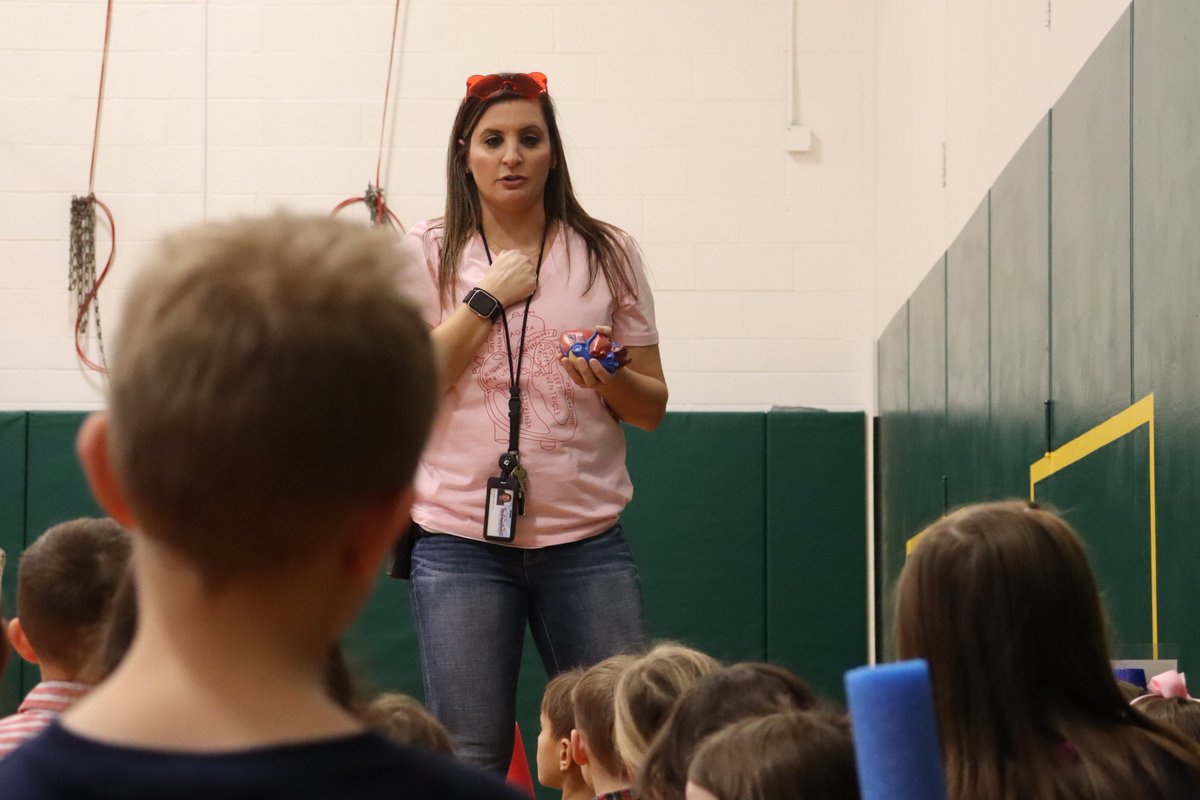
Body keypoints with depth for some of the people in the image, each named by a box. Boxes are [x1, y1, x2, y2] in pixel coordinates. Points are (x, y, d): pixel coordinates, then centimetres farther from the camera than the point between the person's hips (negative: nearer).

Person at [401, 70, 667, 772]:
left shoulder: (607, 254, 8)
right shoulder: (426, 255, 5)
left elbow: (651, 407, 10)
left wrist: (611, 380, -12)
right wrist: (488, 297, -6)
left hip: (586, 538, 1)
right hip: (461, 537, -1)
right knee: (470, 758, -1)